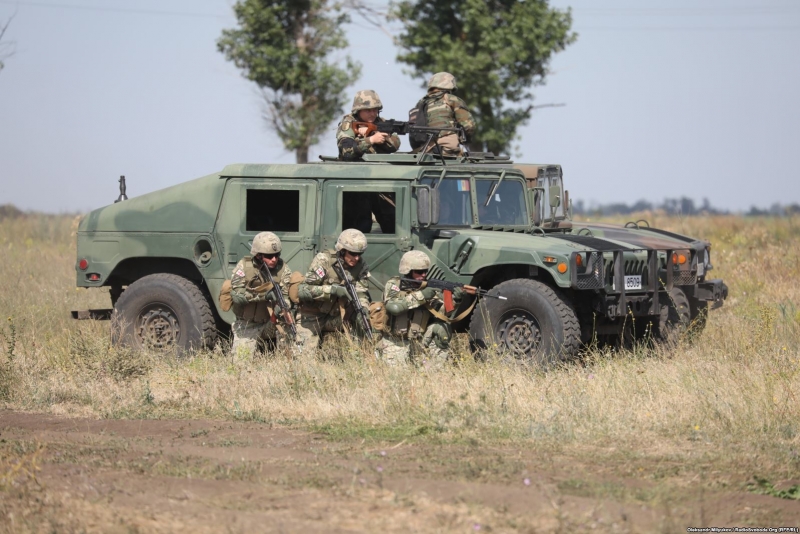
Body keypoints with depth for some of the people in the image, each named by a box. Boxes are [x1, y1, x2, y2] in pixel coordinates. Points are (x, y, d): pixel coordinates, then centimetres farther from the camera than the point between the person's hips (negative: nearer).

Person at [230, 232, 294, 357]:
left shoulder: (283, 268, -7)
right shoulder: (244, 266, -12)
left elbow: (286, 295, -13)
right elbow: (237, 295, -22)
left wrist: (282, 308, -37)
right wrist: (264, 295, -34)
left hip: (271, 322, 1)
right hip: (248, 325, -1)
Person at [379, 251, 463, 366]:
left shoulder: (430, 287, 0)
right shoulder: (394, 285, -9)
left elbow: (442, 310, -10)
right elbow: (393, 307, -27)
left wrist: (454, 301, -30)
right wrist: (421, 296, -28)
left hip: (419, 342, 3)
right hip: (396, 343, -3)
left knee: (440, 326, -20)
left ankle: (438, 368, -7)